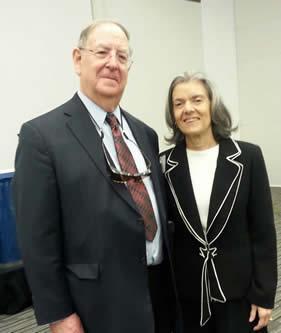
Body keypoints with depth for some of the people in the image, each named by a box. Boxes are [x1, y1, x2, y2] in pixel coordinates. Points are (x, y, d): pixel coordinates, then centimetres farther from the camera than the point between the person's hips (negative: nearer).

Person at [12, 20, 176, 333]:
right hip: (103, 306, -6)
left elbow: (160, 209, 11)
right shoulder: (41, 135, -13)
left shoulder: (145, 133, 7)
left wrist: (171, 278, 13)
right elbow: (38, 239, -13)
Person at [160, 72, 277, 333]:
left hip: (238, 290, -1)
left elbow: (264, 231, -5)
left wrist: (264, 294, -6)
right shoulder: (166, 164, -4)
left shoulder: (247, 156, -8)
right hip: (187, 293, 2)